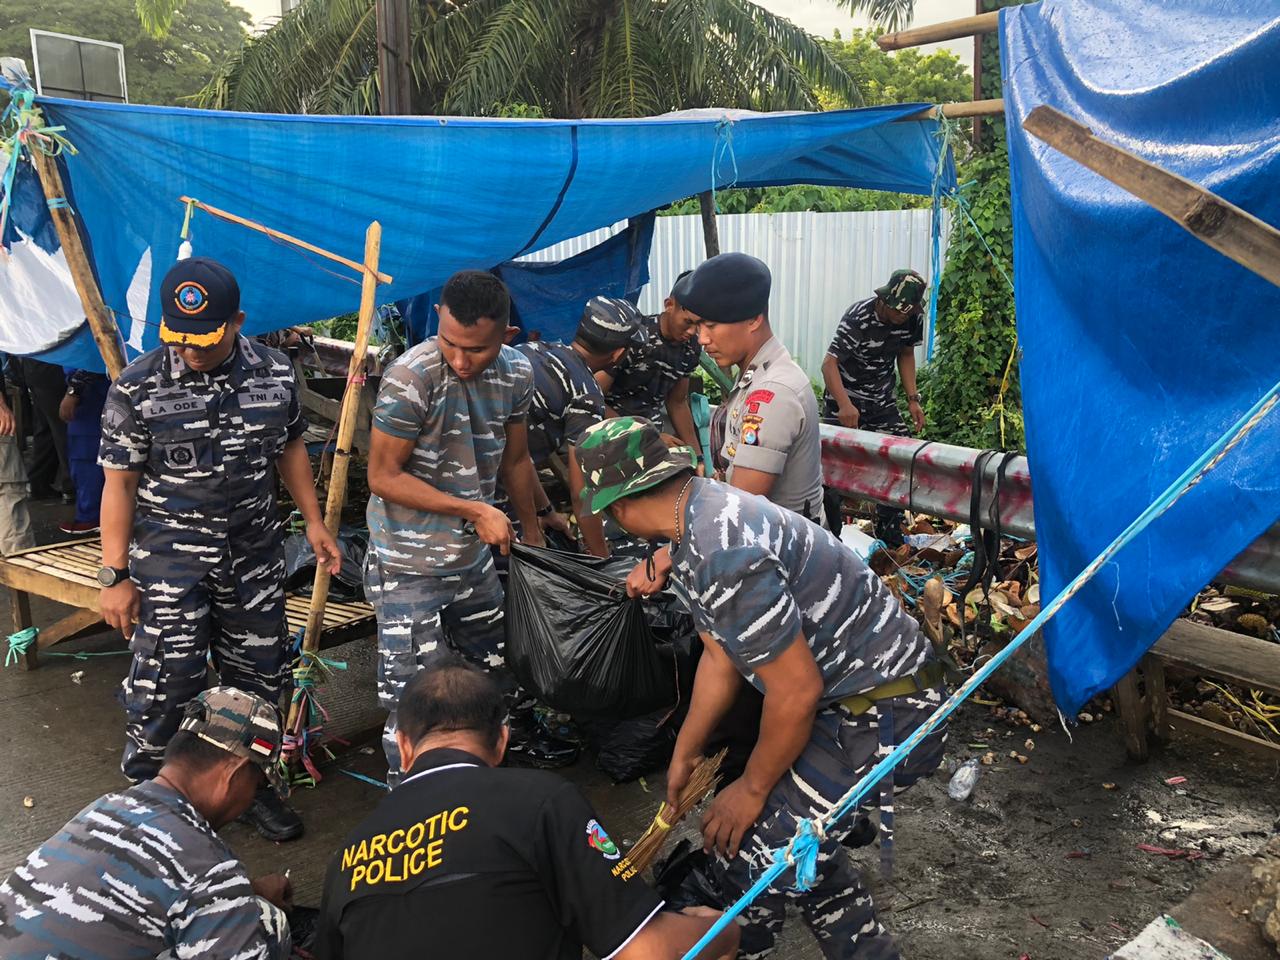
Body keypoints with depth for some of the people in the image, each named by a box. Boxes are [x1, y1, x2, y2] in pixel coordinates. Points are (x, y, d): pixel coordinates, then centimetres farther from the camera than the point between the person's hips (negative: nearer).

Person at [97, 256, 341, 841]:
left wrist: (314, 523, 10)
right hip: (169, 561, -3)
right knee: (164, 685, -2)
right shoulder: (137, 387, -11)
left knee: (257, 676, 13)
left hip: (255, 555, 4)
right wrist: (114, 576, -7)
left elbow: (290, 449, 12)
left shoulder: (275, 374, -3)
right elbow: (119, 484, -7)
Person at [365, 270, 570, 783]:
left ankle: (523, 738, 51)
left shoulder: (516, 372, -4)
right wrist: (475, 510, -22)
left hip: (473, 557, 7)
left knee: (499, 662, 26)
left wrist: (532, 534, 18)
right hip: (408, 568, -6)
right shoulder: (410, 377, -24)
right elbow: (384, 476, -20)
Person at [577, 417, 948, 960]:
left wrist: (752, 789, -8)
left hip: (883, 717, -10)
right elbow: (720, 656, 13)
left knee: (749, 853, -5)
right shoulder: (702, 514, 4)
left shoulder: (723, 554, -29)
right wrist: (684, 754, 21)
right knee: (795, 841, 21)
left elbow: (797, 691, -24)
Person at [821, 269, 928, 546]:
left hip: (883, 400, 5)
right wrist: (844, 404, -45)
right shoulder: (858, 317, -25)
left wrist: (913, 399, 2)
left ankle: (889, 531, 12)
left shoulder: (914, 319, -7)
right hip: (845, 398, -5)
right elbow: (829, 364, -30)